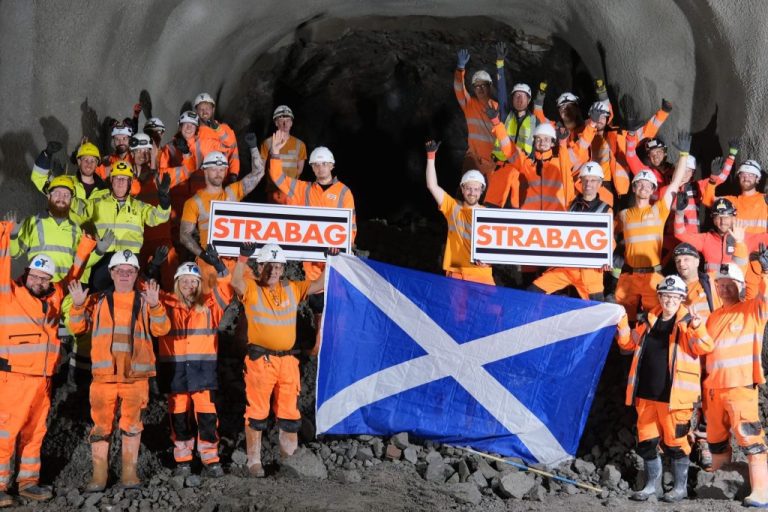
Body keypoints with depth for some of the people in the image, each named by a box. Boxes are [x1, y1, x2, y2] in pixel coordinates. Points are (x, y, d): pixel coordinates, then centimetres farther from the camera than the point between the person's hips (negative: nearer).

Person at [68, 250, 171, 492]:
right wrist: (78, 304, -8)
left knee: (132, 424, 5)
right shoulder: (98, 300, 12)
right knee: (101, 425, 0)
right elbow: (78, 327, 8)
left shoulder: (145, 301, 9)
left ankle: (129, 472, 14)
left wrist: (154, 305, -18)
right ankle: (99, 474, 7)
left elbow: (161, 329, -3)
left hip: (136, 374, 0)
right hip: (104, 373, 0)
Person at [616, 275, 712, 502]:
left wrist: (698, 329, -35)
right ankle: (653, 484, 28)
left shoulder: (687, 323, -5)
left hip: (674, 396, -5)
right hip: (647, 395, 6)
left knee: (674, 441, 2)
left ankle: (681, 487, 19)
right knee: (646, 441, 12)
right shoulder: (650, 322, 11)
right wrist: (622, 326, 4)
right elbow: (630, 344, 20)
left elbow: (704, 348, -18)